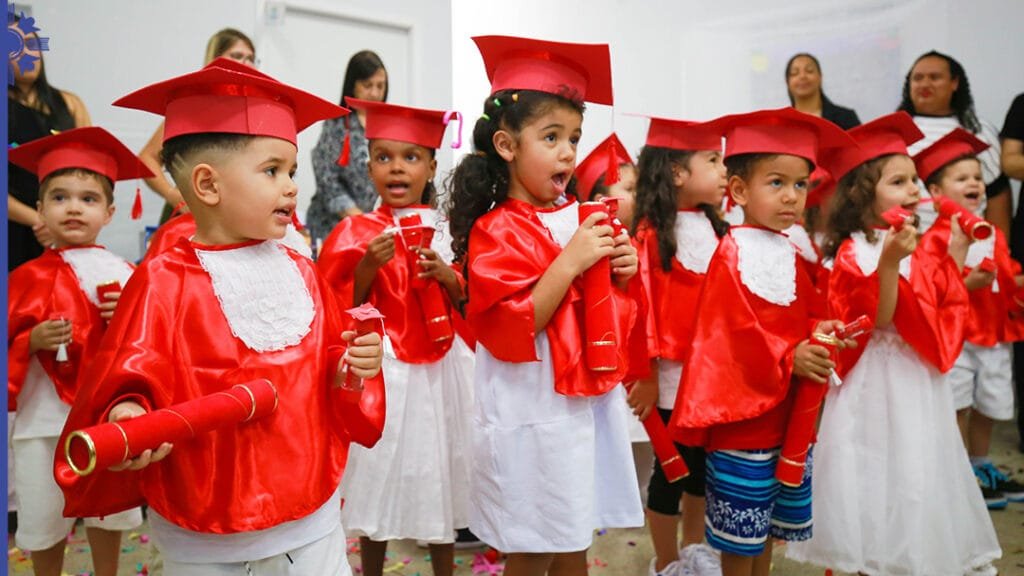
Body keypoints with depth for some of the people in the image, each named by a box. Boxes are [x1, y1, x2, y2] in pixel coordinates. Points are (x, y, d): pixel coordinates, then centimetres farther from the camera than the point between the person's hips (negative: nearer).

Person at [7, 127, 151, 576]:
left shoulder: (122, 273, 0)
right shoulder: (28, 278, -2)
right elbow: (11, 344, 0)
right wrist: (33, 340, -18)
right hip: (45, 417, 0)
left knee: (109, 512, 14)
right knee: (44, 520, 11)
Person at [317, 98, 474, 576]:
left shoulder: (447, 230, 5)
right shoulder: (356, 233, -5)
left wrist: (449, 278, -10)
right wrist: (366, 269, -20)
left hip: (444, 370, 3)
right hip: (384, 373, -3)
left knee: (441, 477, 13)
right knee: (381, 482, 7)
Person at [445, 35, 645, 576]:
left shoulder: (582, 217, 8)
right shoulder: (495, 232, -12)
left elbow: (614, 312, 18)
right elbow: (508, 332, -20)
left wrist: (623, 272, -3)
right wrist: (569, 262, -23)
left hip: (591, 403, 6)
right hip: (533, 412, -6)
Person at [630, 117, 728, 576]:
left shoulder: (714, 229, 7)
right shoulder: (651, 234, -15)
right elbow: (641, 305, -16)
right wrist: (644, 374, -15)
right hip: (671, 373, -6)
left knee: (704, 466, 19)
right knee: (670, 471, 7)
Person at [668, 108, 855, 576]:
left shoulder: (790, 254, 8)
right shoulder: (731, 253, -13)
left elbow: (807, 311, 12)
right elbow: (733, 328, -19)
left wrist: (818, 331, -9)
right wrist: (788, 359, -23)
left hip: (789, 414, 7)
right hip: (742, 413, -7)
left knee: (769, 527, 20)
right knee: (739, 536, 6)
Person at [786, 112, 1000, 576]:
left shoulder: (916, 248, 9)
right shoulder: (854, 253, -15)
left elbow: (945, 312, 13)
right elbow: (877, 320, -24)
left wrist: (955, 257, 6)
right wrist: (888, 263, -35)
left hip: (919, 379, 8)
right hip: (879, 382, -8)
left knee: (918, 471, 16)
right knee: (882, 476, 0)